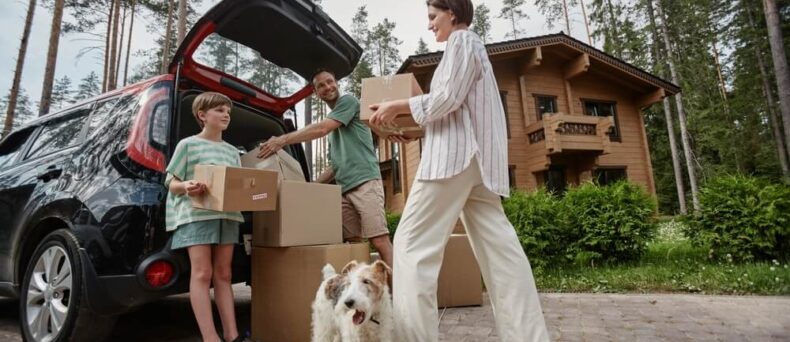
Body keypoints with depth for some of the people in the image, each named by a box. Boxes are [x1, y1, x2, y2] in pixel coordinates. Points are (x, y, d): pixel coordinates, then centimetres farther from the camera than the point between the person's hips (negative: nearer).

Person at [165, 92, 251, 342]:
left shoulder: (232, 151, 18)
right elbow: (172, 183, 2)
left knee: (223, 275, 6)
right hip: (196, 215, -5)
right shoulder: (188, 144, 4)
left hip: (227, 216, 5)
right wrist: (186, 186, -19)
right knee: (202, 274, -7)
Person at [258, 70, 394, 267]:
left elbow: (321, 129, -10)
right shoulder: (332, 126, 27)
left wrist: (283, 139, -9)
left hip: (365, 181, -8)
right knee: (353, 242, 2)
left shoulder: (348, 101, 4)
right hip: (345, 188, 8)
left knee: (379, 241, -14)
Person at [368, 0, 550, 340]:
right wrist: (411, 129, 22)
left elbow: (448, 98, -11)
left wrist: (399, 106, -2)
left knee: (413, 243, -10)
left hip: (456, 154, -10)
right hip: (475, 157, 10)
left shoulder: (461, 39, 3)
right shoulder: (470, 45, 32)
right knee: (499, 249, 3)